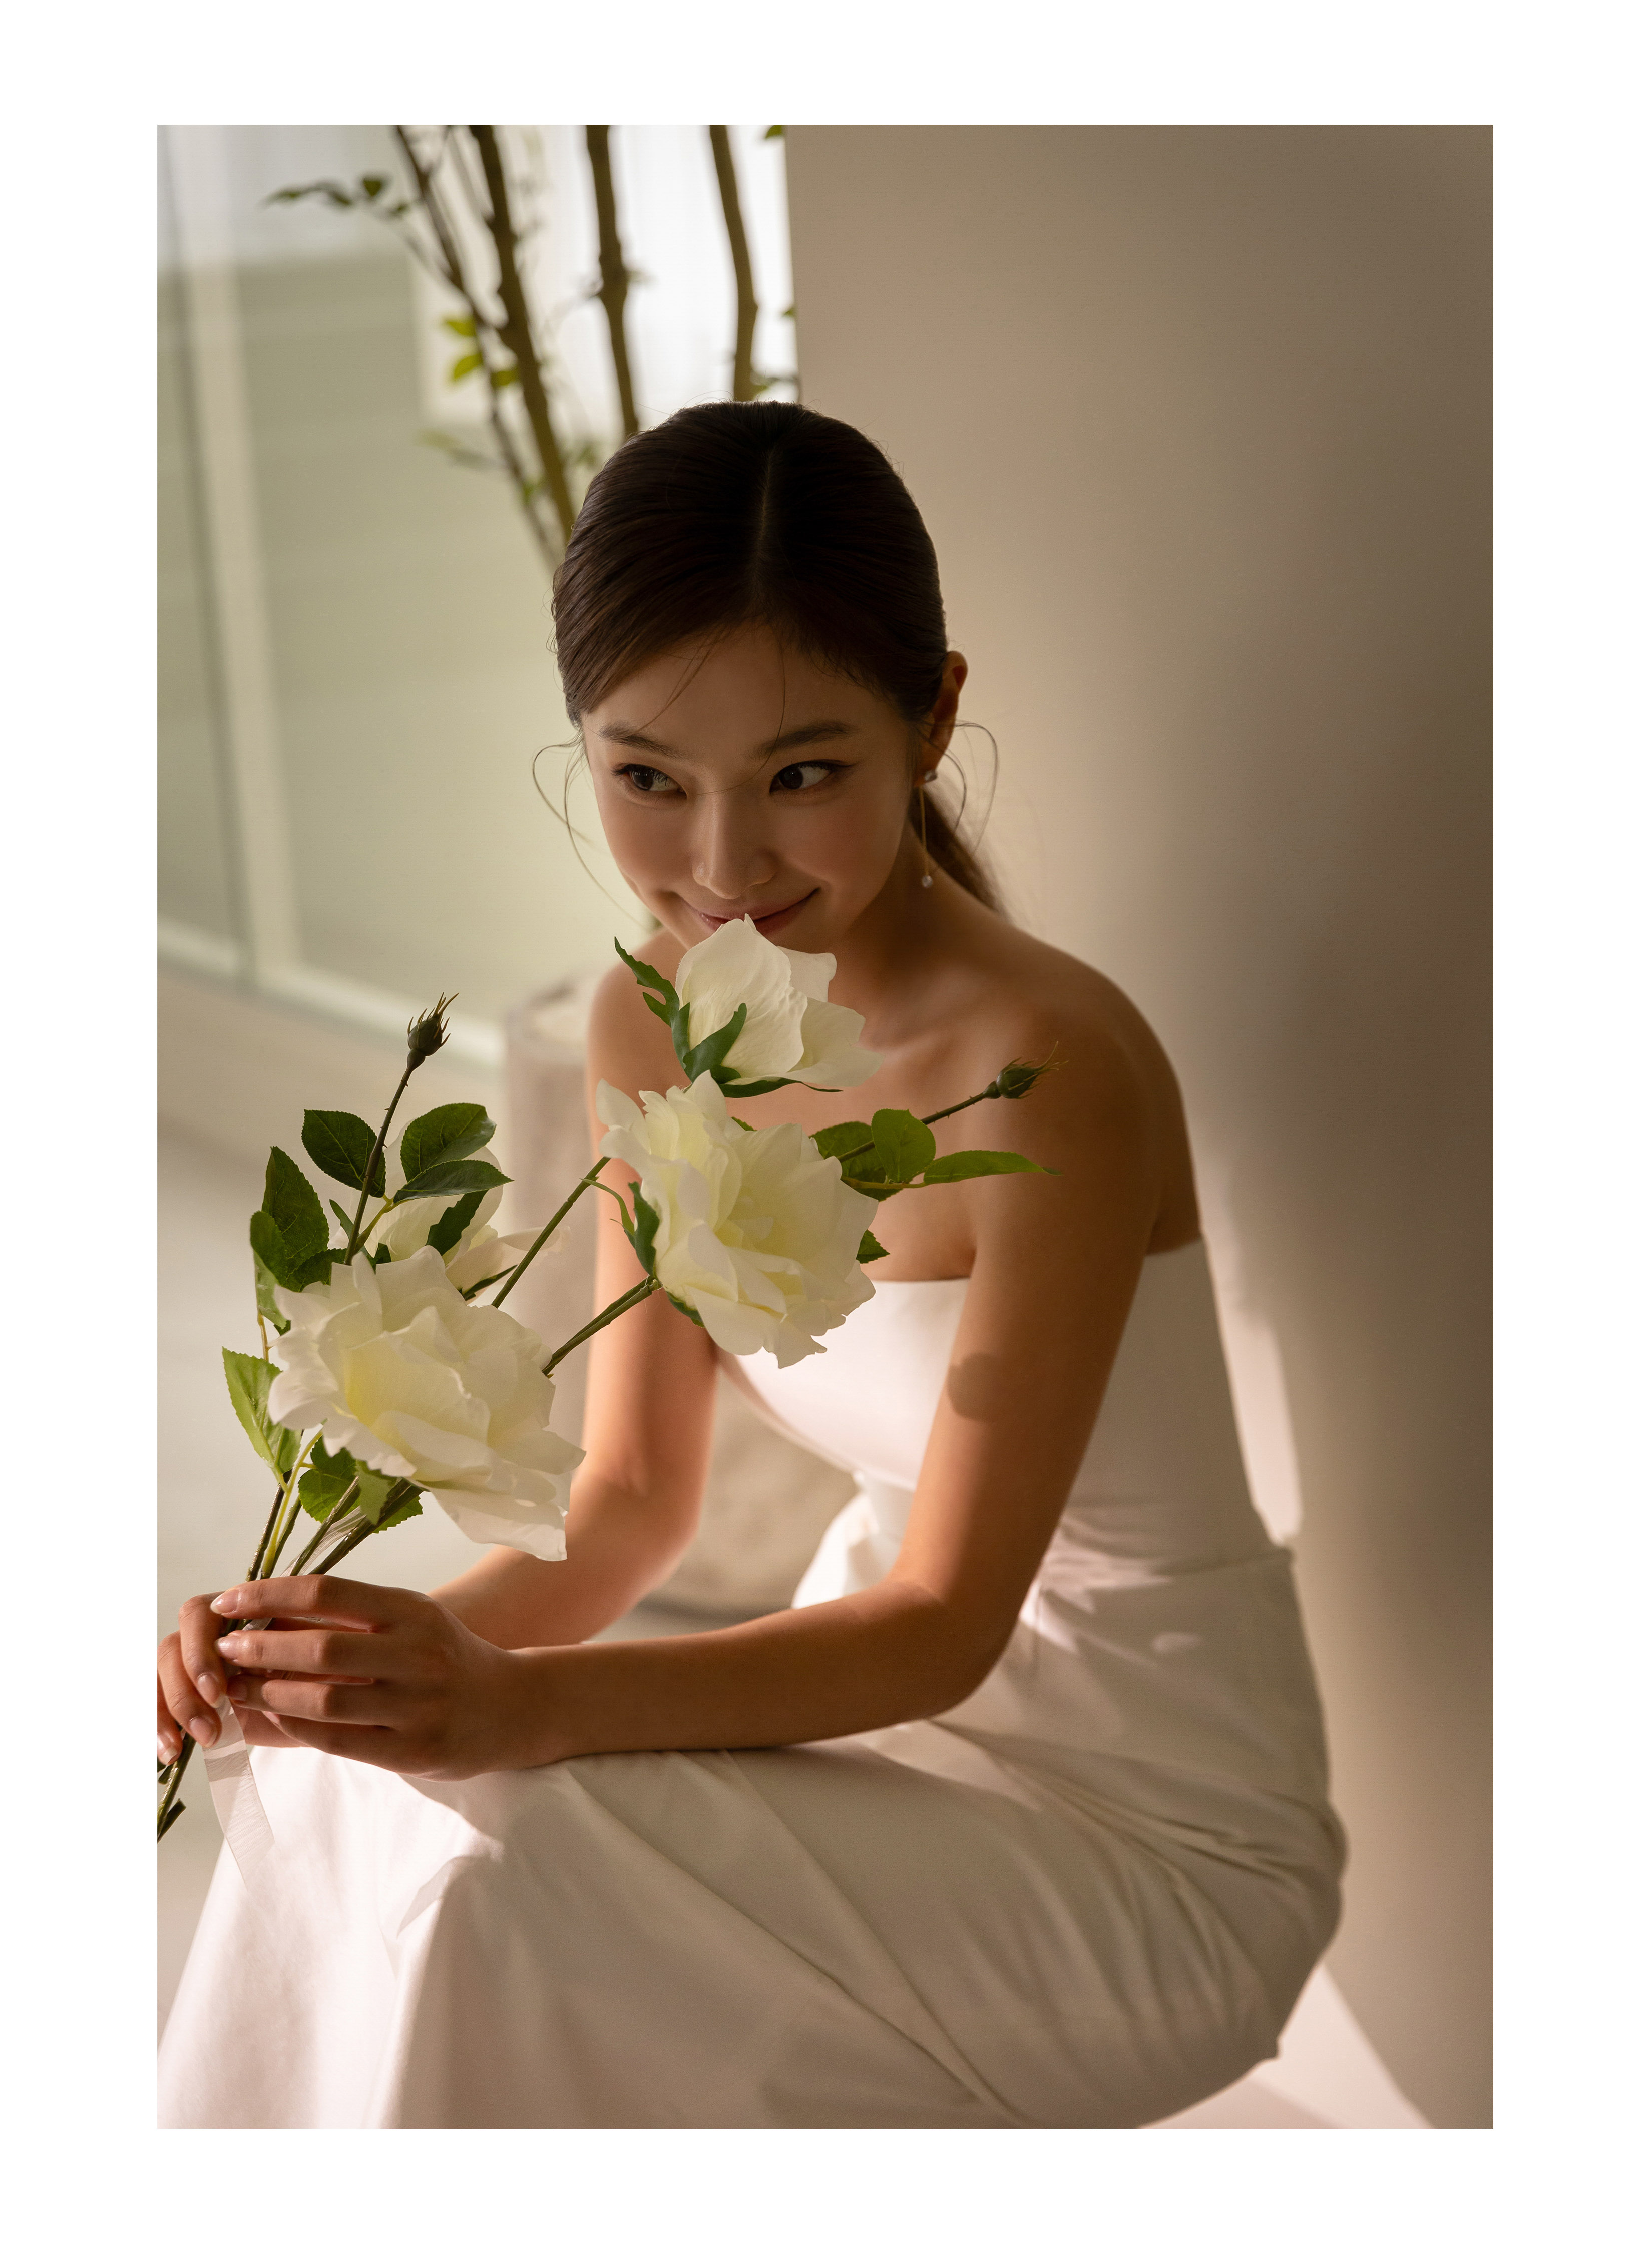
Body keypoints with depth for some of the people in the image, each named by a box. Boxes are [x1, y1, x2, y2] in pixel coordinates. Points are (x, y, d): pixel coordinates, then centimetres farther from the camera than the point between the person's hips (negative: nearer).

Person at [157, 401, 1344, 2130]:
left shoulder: (1045, 1070, -26)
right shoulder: (656, 1031, -4)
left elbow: (943, 1625, -23)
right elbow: (636, 1492, 1)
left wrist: (520, 1704, -37)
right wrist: (415, 1649, -20)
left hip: (1161, 1836, -6)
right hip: (889, 1700, 7)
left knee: (494, 1856, -24)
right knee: (355, 1783, -12)